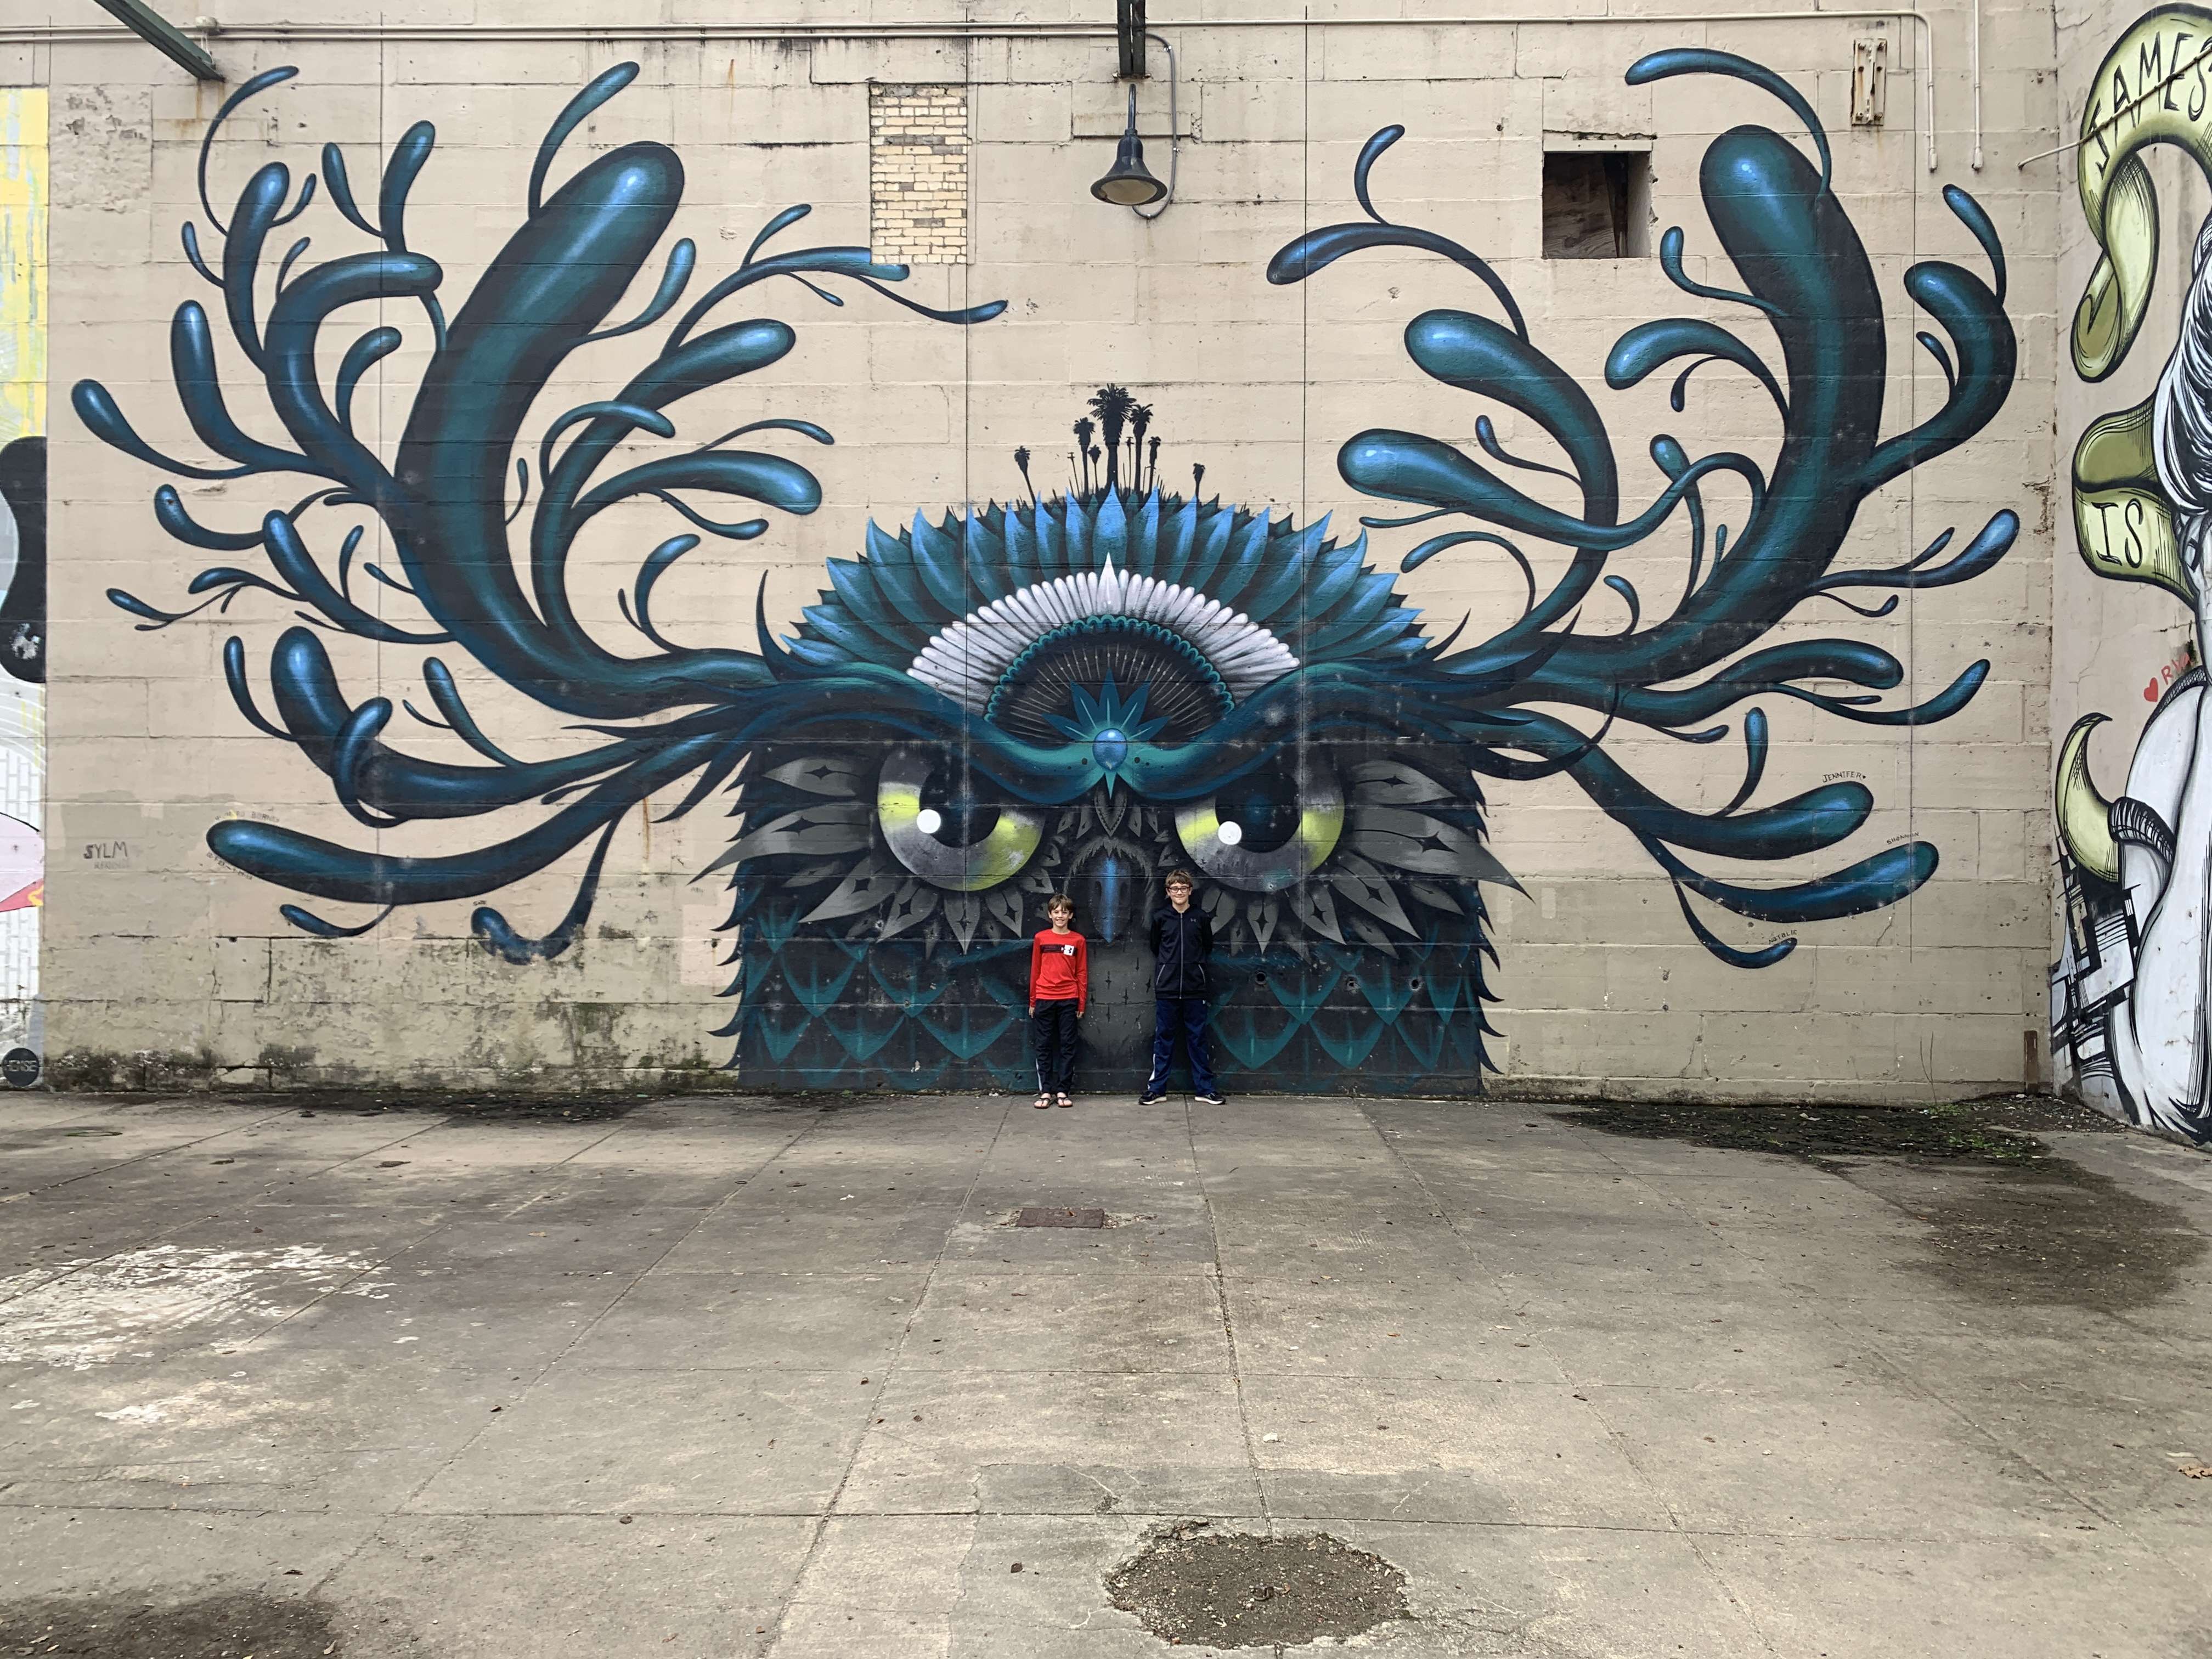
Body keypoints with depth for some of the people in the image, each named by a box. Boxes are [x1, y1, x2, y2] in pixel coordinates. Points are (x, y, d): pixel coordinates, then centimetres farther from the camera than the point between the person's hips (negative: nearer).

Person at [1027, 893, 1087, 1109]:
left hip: (1068, 1000, 0)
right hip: (1044, 1000, 1)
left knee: (1067, 1046, 3)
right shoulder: (1040, 938, 4)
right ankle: (1045, 1091, 8)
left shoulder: (1078, 940, 2)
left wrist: (1082, 1003, 2)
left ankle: (1063, 1091, 8)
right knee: (1044, 1046, 3)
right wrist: (1032, 1001, 7)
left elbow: (1082, 973, 5)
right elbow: (1035, 971, 8)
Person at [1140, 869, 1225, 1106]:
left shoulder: (1200, 917, 1)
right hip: (1166, 988, 0)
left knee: (1198, 1038, 6)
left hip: (1194, 988, 0)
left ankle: (1204, 1089, 12)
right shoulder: (1160, 917, 1)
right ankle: (1156, 1088, 11)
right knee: (1163, 1038, 5)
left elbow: (1208, 947, 14)